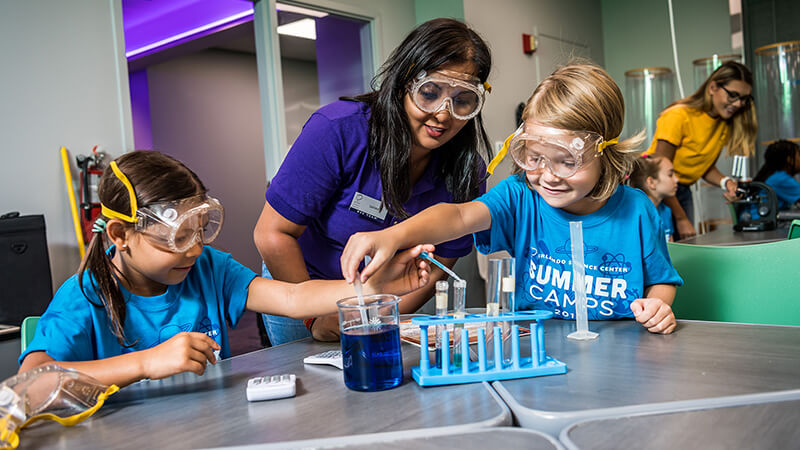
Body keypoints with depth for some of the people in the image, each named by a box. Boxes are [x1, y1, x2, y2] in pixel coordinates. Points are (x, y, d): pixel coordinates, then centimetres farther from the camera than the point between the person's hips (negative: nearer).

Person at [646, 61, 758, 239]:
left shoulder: (725, 124, 0)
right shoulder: (679, 117, -21)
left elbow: (706, 167, 10)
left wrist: (725, 182, -13)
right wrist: (681, 219, -18)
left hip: (682, 191, 7)